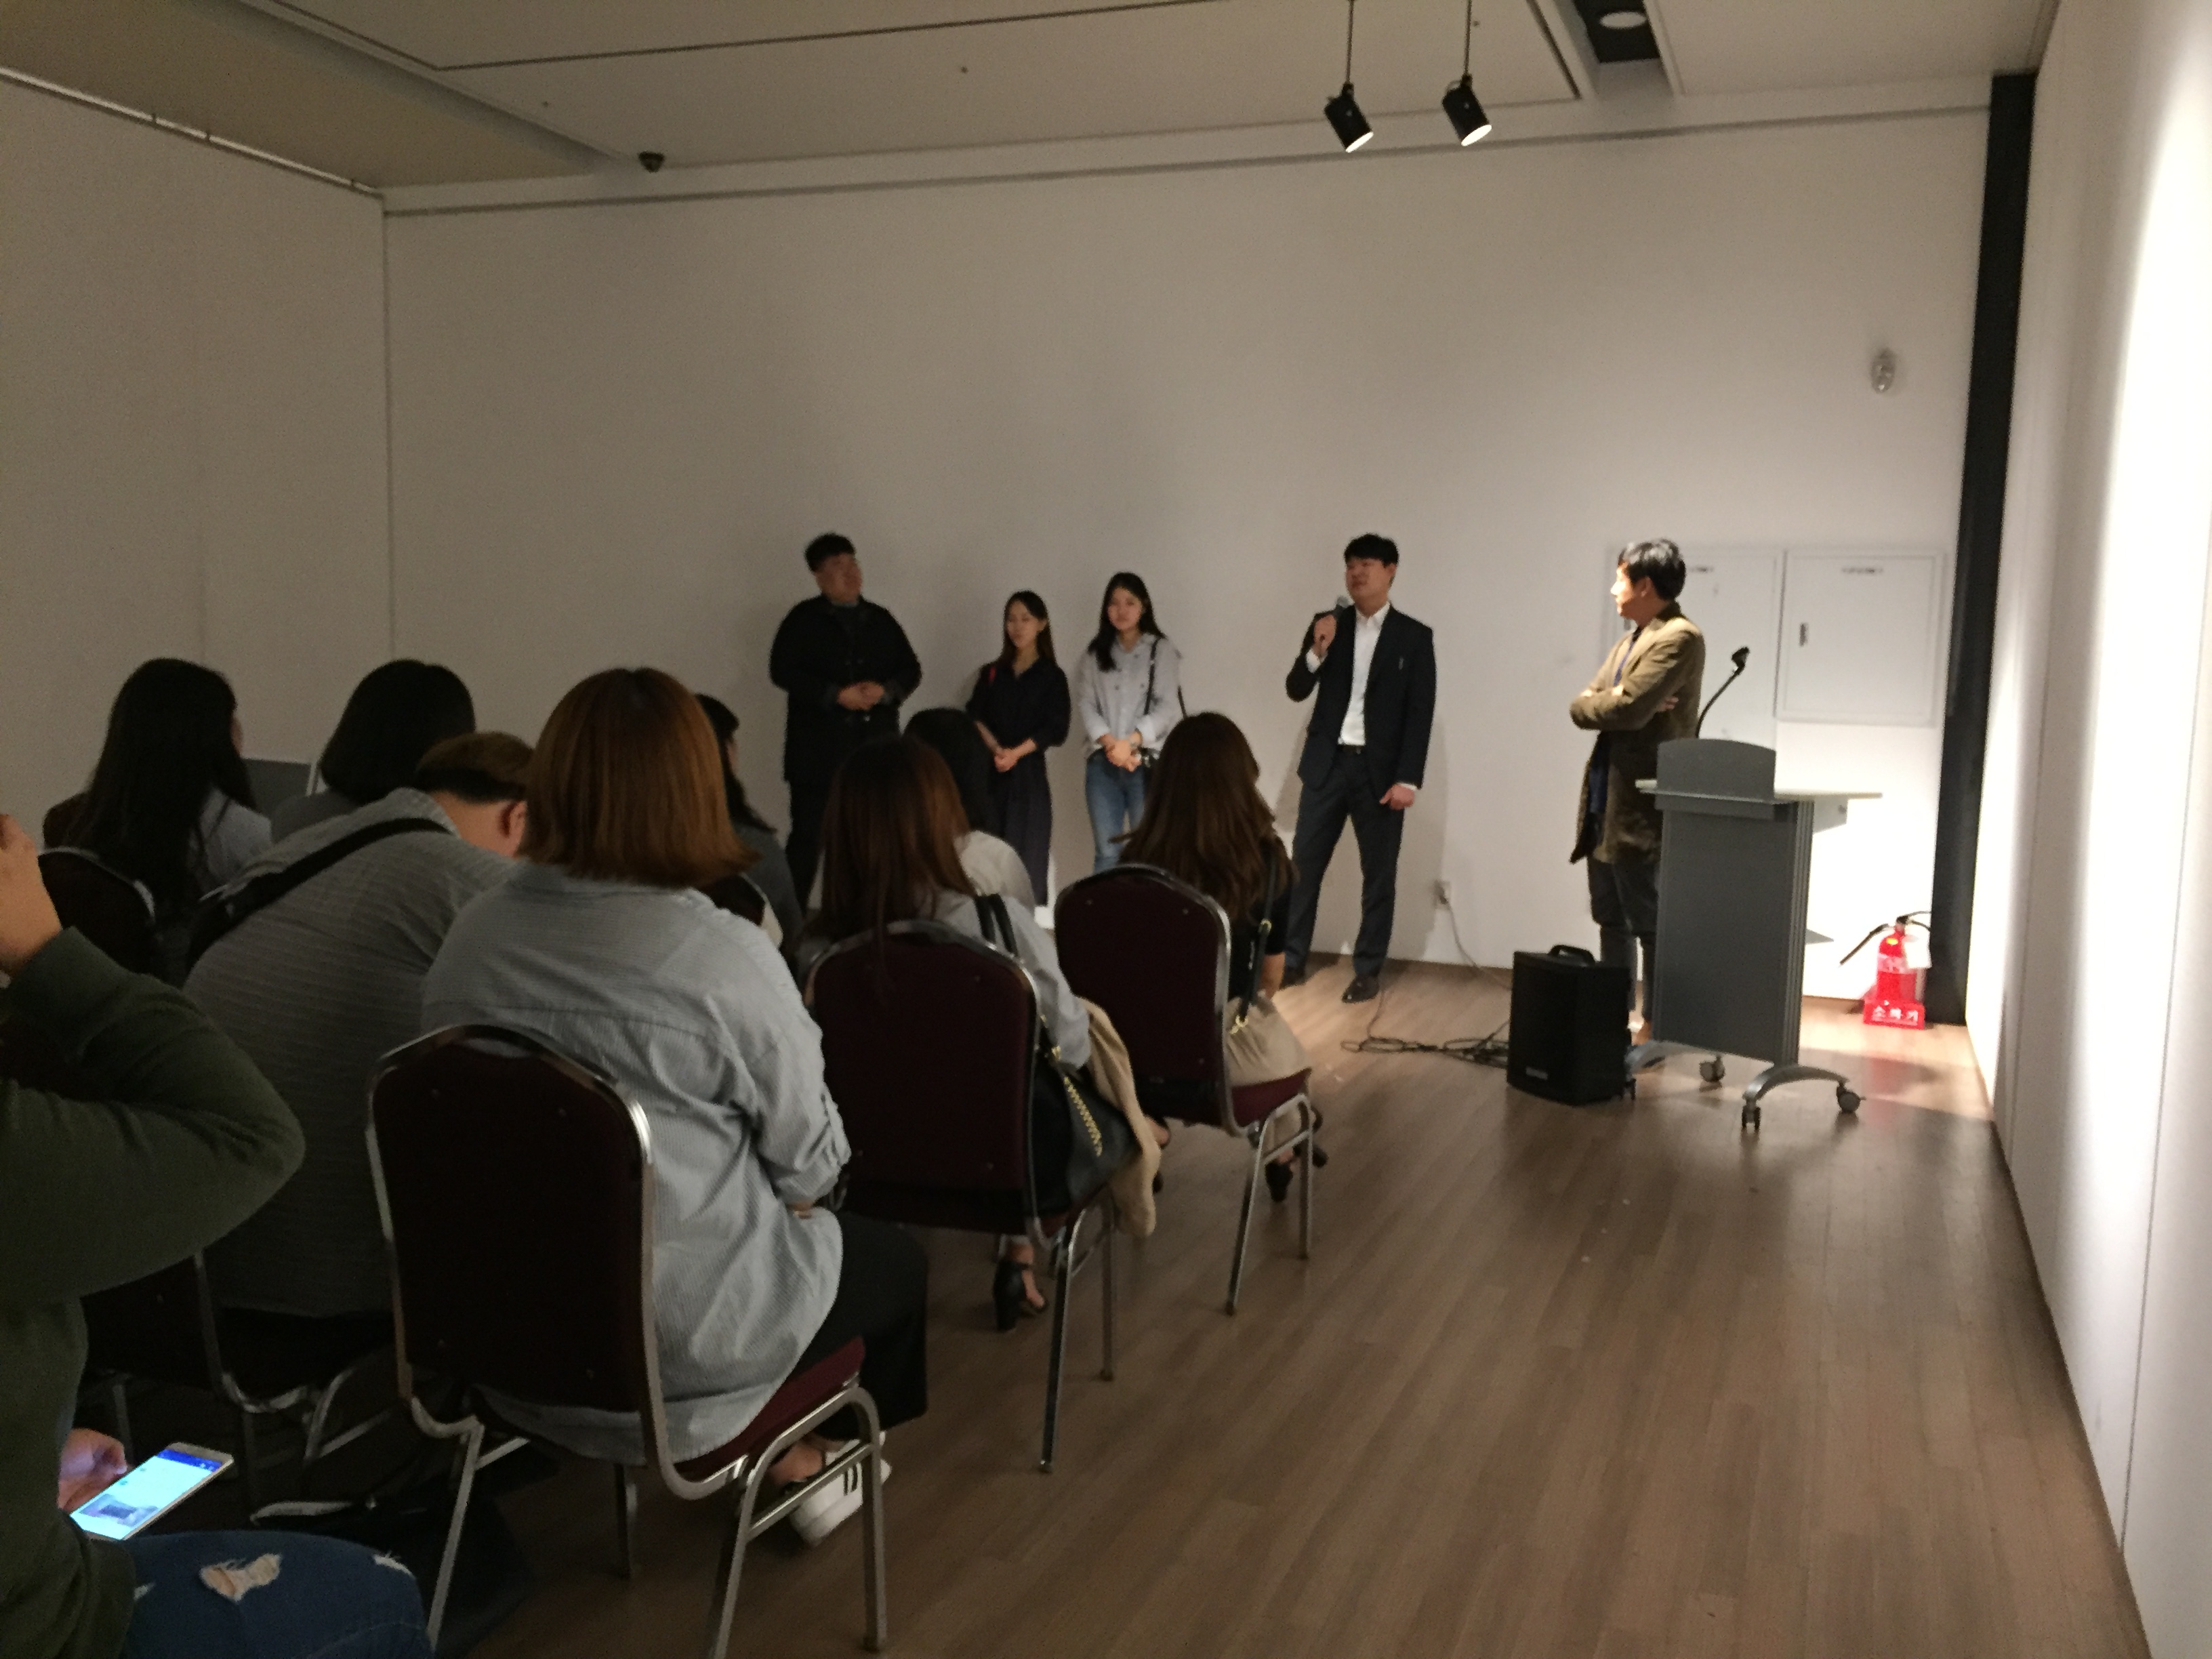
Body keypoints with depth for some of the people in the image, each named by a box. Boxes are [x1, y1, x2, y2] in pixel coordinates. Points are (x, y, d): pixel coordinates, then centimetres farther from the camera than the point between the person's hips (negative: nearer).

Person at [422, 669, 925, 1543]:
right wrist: (796, 1185, 10)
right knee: (895, 1261, 23)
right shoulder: (727, 958, -24)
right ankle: (799, 1462, 37)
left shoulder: (470, 939, -6)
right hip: (682, 1335, -6)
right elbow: (808, 1168, -13)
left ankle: (778, 1449, 35)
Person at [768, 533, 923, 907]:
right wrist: (836, 695, -17)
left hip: (876, 746, 4)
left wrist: (886, 691, -9)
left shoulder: (881, 619, 13)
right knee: (809, 834, -2)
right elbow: (782, 671, -9)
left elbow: (911, 671, 13)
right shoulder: (804, 619, 0)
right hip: (819, 748, -4)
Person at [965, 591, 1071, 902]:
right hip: (989, 771, 3)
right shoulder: (991, 673, 14)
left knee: (1027, 851, -5)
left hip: (1029, 773, -3)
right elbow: (974, 717, 5)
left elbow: (1055, 729, -4)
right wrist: (996, 748, -13)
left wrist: (1016, 753, -16)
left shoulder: (1052, 676, 4)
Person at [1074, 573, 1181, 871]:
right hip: (1103, 762, 2)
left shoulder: (1162, 649, 4)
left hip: (1149, 762, -2)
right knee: (1106, 853, 1)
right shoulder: (1095, 654, 14)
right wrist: (1111, 744, -12)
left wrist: (1130, 742, -16)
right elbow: (1086, 704, 5)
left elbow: (1167, 707, -5)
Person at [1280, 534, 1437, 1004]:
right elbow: (1296, 691, 5)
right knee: (1303, 865, 4)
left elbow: (1420, 714, -4)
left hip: (1380, 770, -2)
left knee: (1379, 874, 4)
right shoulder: (1326, 625, 7)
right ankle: (1290, 960, 14)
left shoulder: (1415, 636, -1)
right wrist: (1317, 651, -13)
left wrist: (1408, 779, -11)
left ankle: (1368, 970, 14)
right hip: (1326, 764, 2)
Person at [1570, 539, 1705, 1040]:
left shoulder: (1680, 638, -13)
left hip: (1643, 808, -9)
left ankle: (1656, 1027, 5)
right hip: (1604, 803, 10)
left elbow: (1628, 710, -23)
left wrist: (1598, 702, -3)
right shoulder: (1627, 641, 17)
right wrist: (1613, 702, -11)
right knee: (1612, 920, 15)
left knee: (1651, 923, -2)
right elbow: (1581, 708, 9)